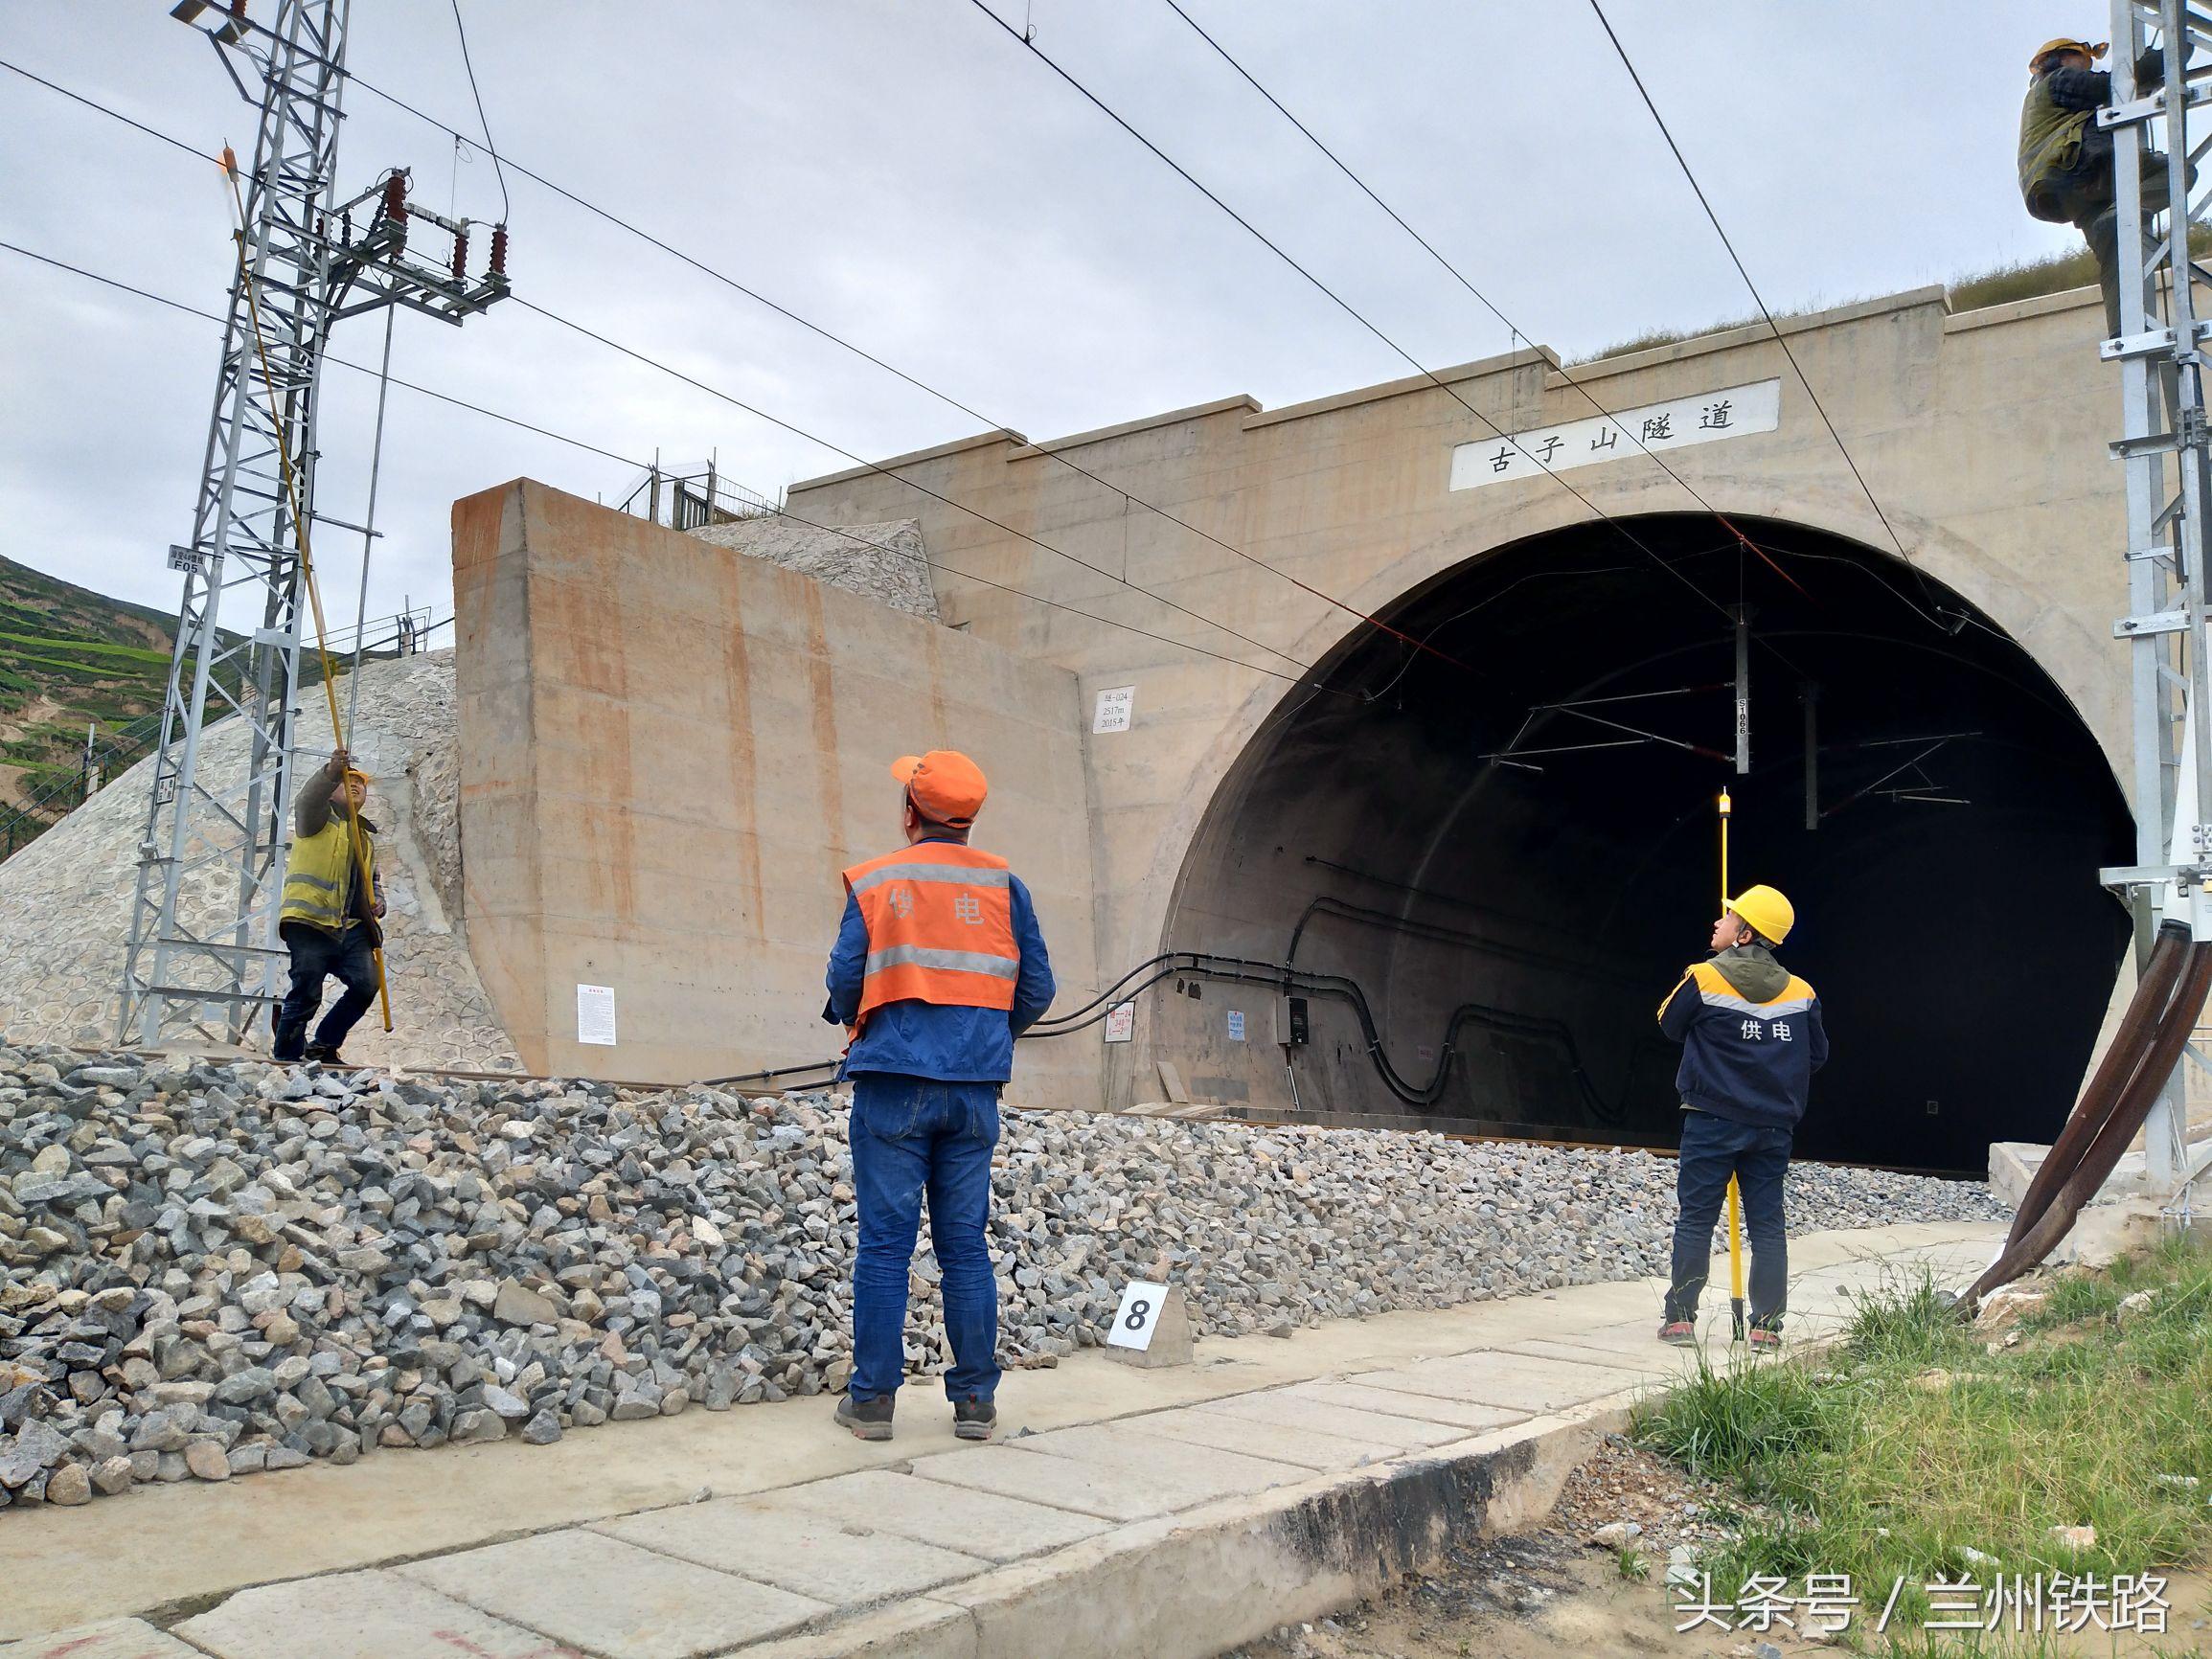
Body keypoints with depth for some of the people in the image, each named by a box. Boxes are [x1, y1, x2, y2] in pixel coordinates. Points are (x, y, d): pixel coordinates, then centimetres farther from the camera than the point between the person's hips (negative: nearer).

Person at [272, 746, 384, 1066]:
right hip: (311, 920, -6)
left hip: (351, 927, 6)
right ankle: (286, 1058, 5)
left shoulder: (367, 836, 29)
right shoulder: (321, 816, 7)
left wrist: (378, 902, 15)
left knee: (366, 985, -8)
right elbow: (307, 800, -17)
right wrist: (332, 773, -37)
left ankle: (323, 1047, 10)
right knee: (306, 994, -9)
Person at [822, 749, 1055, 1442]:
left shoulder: (872, 881, 0)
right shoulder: (1003, 883, 5)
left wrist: (852, 1024, 18)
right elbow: (1037, 988, 5)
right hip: (975, 1088, 2)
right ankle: (975, 1399, 11)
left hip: (895, 1080, -2)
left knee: (884, 1240, 3)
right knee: (966, 1243, 8)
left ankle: (872, 1398, 7)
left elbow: (846, 980, -5)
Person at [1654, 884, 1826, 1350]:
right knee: (1768, 1224, 9)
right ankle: (1767, 1325, 10)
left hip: (1711, 1121, -3)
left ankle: (1680, 1317, 8)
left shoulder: (1703, 980, -10)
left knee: (1695, 1219, 4)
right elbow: (1817, 1055, 12)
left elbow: (1670, 1024, 6)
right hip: (1773, 1128, 3)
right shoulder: (1801, 993, 1)